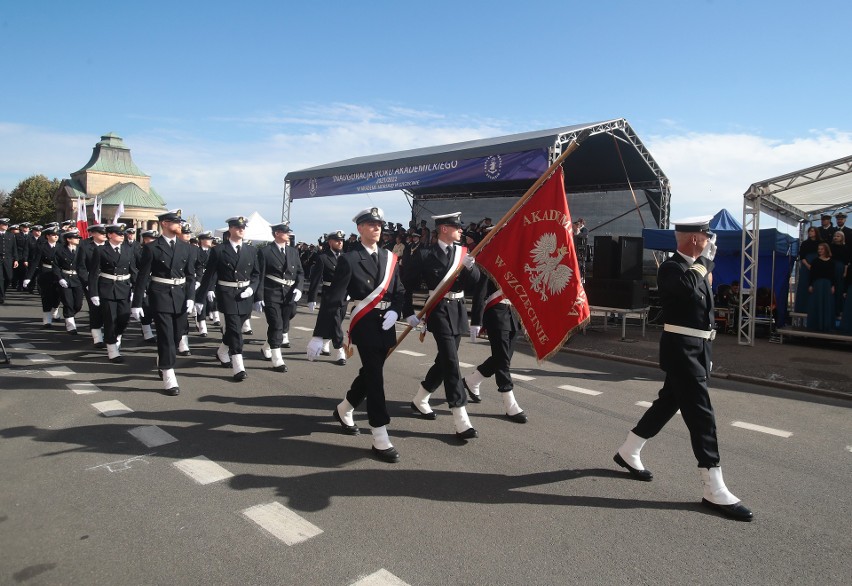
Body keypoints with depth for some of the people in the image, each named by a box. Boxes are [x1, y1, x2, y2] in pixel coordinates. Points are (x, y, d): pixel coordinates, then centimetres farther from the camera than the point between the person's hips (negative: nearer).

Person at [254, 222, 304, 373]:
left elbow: (300, 272, 13)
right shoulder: (264, 252, -4)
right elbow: (260, 276, -7)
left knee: (284, 325, 14)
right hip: (271, 295, -5)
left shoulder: (293, 252, 11)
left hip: (289, 295, 5)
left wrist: (298, 288, -4)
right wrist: (259, 297, -11)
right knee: (276, 326, -6)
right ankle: (277, 361, 1)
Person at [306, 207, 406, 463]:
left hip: (386, 324, 6)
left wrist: (394, 311, -9)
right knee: (375, 376, -7)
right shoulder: (349, 259, -9)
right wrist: (319, 336, -17)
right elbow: (333, 299, -13)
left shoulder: (389, 257, 8)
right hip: (364, 324, -6)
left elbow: (399, 291, 13)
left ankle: (343, 410, 43)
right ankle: (380, 440, 0)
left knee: (369, 372, 17)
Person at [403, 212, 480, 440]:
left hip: (458, 310, 6)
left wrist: (469, 266, -22)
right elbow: (408, 286, -3)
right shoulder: (424, 255, -8)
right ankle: (461, 422, -12)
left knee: (444, 360, 14)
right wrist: (408, 313, -7)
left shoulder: (462, 252, 7)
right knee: (451, 363, -12)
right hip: (439, 310, -6)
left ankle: (419, 401, 34)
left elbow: (474, 280, -2)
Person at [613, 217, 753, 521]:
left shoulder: (696, 268, 15)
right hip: (682, 349, -9)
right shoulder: (671, 268, -14)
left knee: (668, 403, 16)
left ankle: (628, 453, 30)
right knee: (701, 414, -7)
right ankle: (715, 490, 0)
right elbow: (690, 286, -25)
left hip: (697, 348, 9)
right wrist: (705, 260, -13)